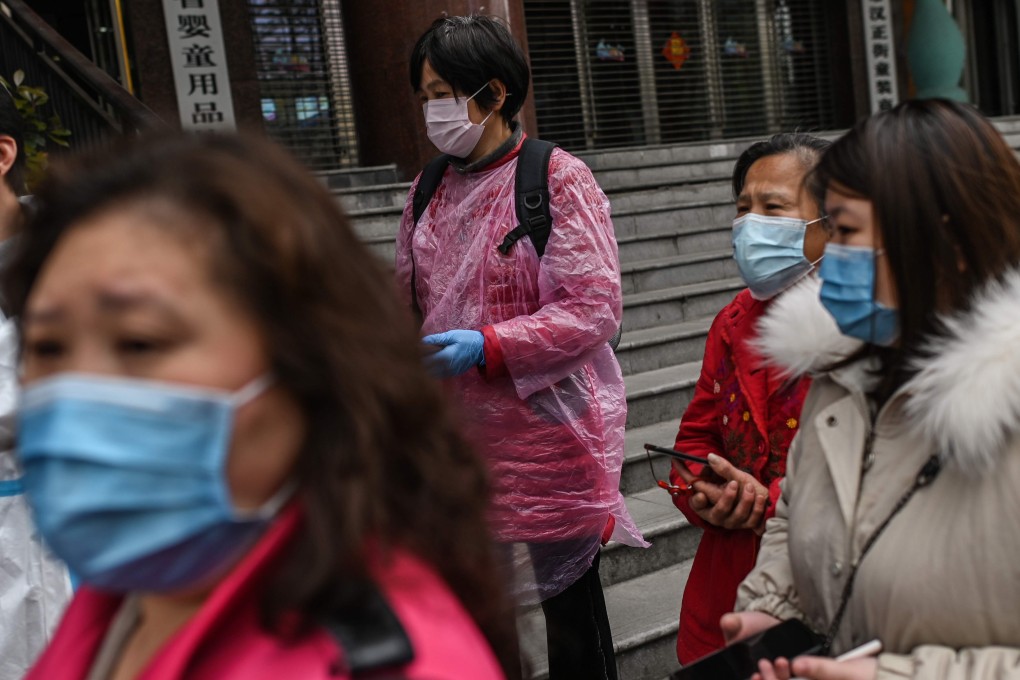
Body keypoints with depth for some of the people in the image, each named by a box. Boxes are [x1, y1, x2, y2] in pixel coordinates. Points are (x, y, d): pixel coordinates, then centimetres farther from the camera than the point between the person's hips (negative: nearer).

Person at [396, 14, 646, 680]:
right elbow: (410, 297, 18)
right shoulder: (431, 188, 10)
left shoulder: (560, 180, -10)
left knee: (568, 589, 9)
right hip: (460, 427, 6)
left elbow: (595, 307, -16)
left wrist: (488, 347, -23)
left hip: (550, 425, -5)